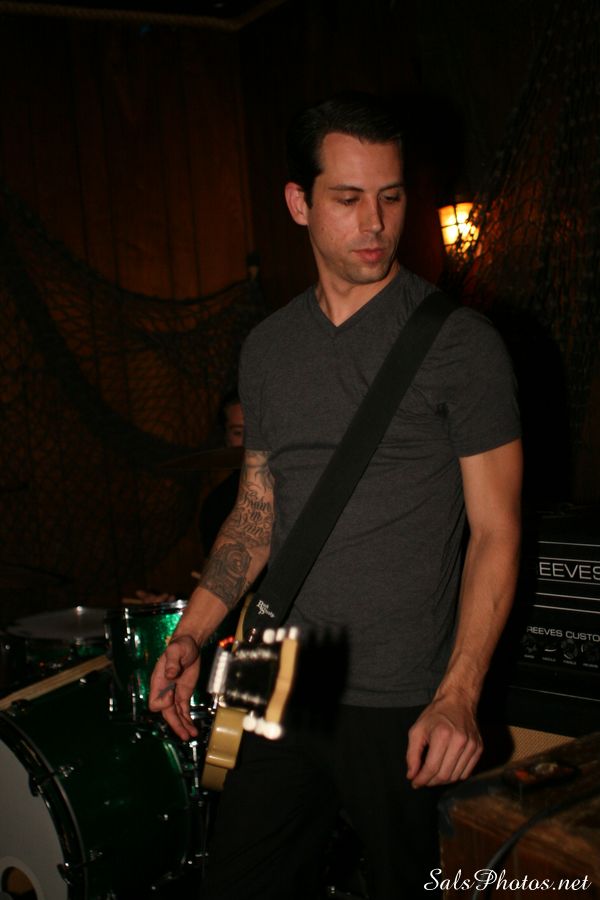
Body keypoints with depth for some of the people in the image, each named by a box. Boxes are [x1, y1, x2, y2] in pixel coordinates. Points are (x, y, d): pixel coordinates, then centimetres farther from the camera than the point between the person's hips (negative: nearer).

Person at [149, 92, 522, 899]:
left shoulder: (458, 342, -8)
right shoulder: (269, 348, 7)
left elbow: (494, 530, -8)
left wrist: (459, 695, -17)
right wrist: (191, 635, 2)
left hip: (402, 708, -4)